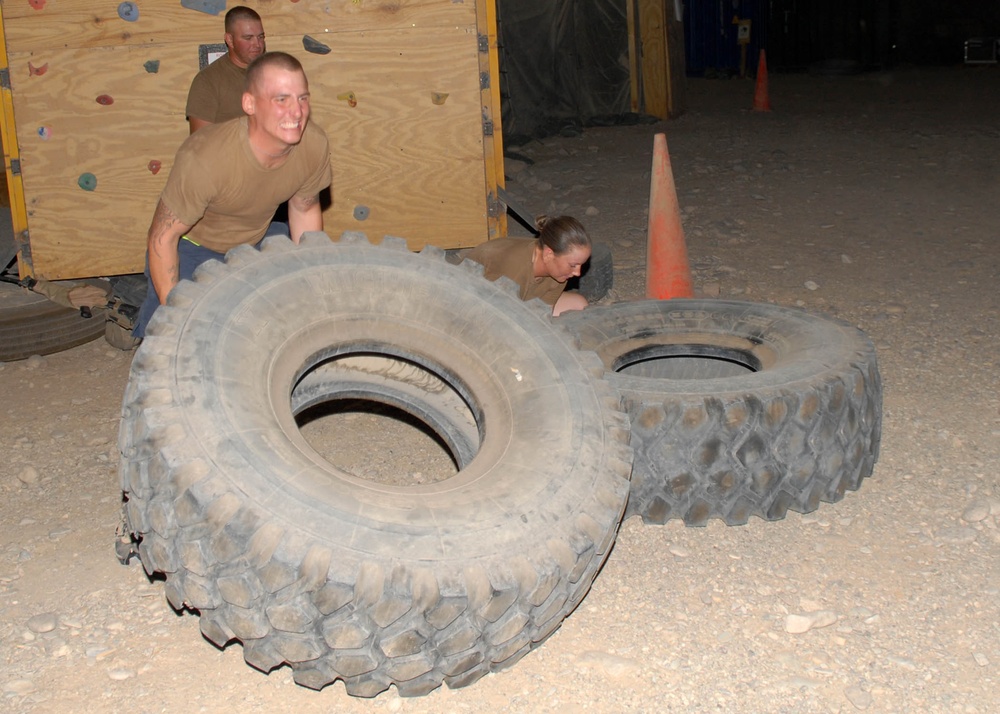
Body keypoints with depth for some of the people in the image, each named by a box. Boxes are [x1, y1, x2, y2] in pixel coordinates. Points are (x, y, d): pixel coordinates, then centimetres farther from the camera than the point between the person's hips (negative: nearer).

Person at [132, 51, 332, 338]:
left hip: (254, 245, 5)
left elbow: (305, 209, -2)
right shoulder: (204, 159, -39)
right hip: (189, 247, -5)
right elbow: (162, 239, -27)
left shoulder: (315, 145, -23)